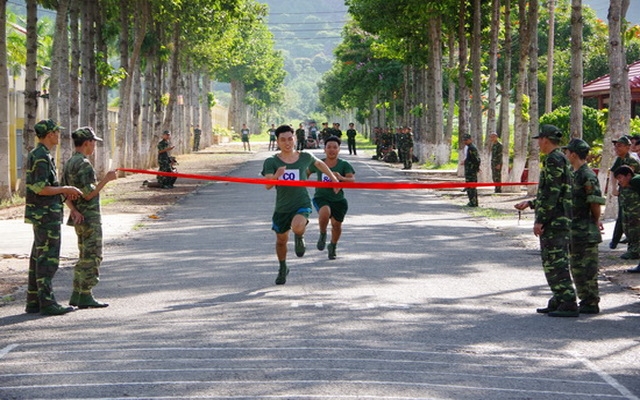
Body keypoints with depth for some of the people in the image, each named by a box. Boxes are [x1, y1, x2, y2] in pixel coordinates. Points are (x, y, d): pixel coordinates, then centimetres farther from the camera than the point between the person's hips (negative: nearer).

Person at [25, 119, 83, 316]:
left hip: (43, 216, 10)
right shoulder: (41, 157, -16)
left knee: (38, 258, 11)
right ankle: (47, 303, -6)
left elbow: (52, 185, 18)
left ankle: (33, 302, 15)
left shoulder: (37, 155, 16)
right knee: (48, 259, -8)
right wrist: (66, 189, -11)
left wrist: (72, 207, 12)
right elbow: (40, 189, -23)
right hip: (46, 216, -10)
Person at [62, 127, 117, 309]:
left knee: (85, 256, 16)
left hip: (79, 217, 10)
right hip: (89, 218, -10)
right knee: (92, 256, -5)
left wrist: (75, 211, 16)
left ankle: (77, 295, 18)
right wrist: (106, 180, -15)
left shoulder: (70, 163, 12)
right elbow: (88, 194, -21)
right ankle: (85, 297, -3)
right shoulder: (83, 164, -17)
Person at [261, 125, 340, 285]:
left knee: (297, 227, -32)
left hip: (302, 204, -2)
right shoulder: (271, 162, -7)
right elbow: (267, 185, -19)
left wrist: (334, 178, 26)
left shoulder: (305, 157, -2)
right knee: (281, 240, 14)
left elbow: (319, 163, 20)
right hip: (282, 207, 2)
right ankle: (283, 268, 42)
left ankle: (300, 238, 6)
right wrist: (276, 176, -39)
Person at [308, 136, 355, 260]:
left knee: (336, 224, 3)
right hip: (321, 197, -1)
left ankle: (333, 246, 35)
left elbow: (352, 180, -17)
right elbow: (307, 172, 23)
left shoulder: (344, 165, -3)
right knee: (325, 212, -32)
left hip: (338, 199, 1)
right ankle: (322, 234, -1)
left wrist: (341, 178, -34)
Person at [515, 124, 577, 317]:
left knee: (556, 262, -9)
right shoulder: (561, 159, 19)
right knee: (552, 262, 15)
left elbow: (552, 193, -20)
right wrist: (530, 203, 28)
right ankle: (559, 301, 19)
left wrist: (540, 220, -20)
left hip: (553, 221, -10)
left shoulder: (554, 159, -14)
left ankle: (568, 304, -11)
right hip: (561, 220, 10)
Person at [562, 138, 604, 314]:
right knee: (576, 267, 14)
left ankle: (591, 304, -1)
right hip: (574, 230, 10)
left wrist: (595, 222, -7)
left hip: (585, 231, -10)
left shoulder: (587, 176, -16)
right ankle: (585, 301, 22)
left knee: (586, 269, -5)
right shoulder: (574, 174, 14)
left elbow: (596, 202, -17)